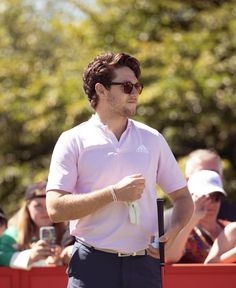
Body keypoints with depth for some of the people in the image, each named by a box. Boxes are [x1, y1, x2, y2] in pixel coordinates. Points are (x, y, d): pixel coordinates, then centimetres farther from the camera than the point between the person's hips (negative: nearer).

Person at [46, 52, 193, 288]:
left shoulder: (152, 140, 14)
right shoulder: (73, 142, 2)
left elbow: (182, 197, 20)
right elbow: (55, 208, -8)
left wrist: (172, 233, -1)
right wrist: (114, 194, -12)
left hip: (144, 264, 3)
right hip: (92, 266, -3)